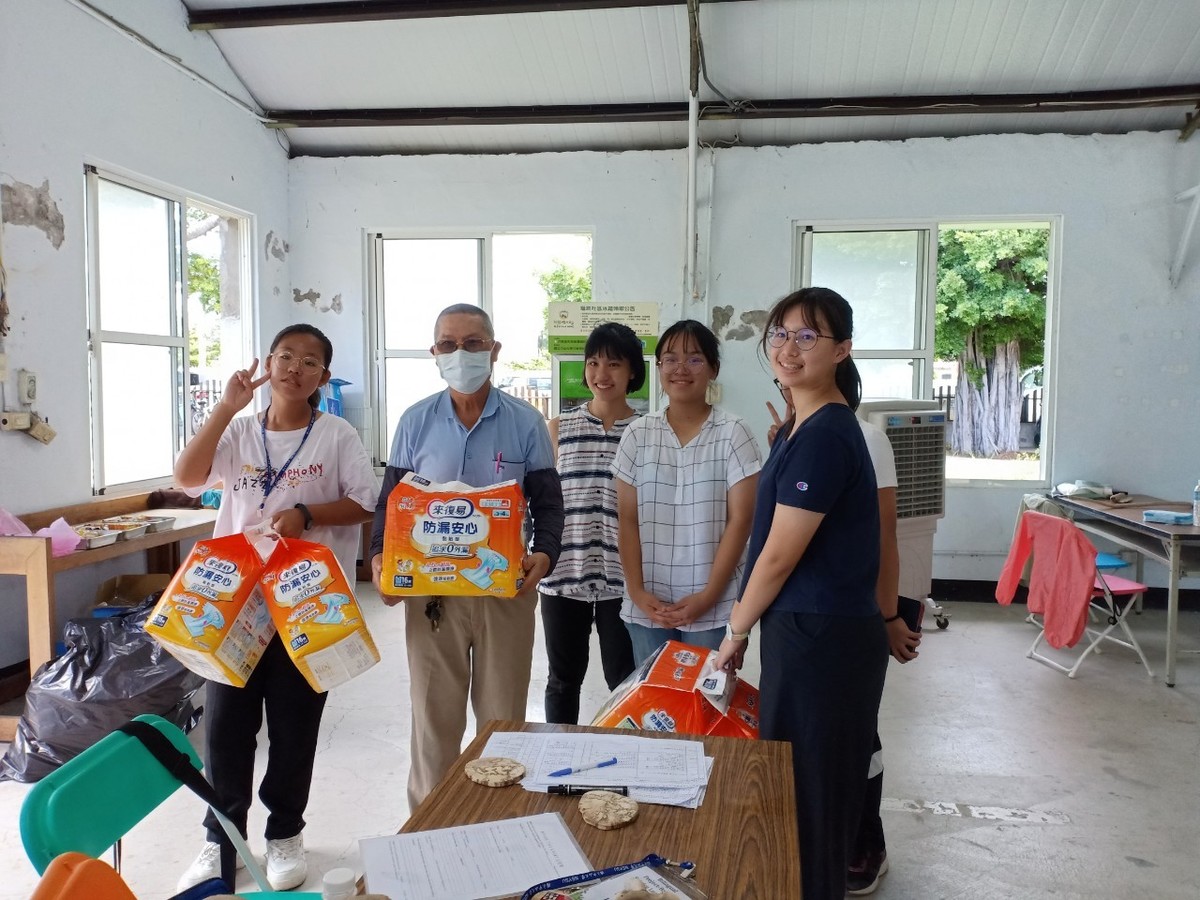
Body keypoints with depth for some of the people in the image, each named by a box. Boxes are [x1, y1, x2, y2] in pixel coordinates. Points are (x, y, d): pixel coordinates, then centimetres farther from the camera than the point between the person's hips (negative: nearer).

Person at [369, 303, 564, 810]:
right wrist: (379, 558, -10)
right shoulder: (416, 423, 3)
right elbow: (390, 501, 7)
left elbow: (548, 503, 3)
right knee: (433, 717, 10)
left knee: (503, 720, 11)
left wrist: (544, 555, -16)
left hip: (506, 590, 0)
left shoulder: (526, 424, 0)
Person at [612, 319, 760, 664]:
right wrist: (637, 591, -4)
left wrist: (708, 595, -12)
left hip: (715, 608, -2)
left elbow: (740, 521, -7)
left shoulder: (733, 434, -4)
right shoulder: (637, 435, 4)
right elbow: (627, 521, 4)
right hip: (647, 606, 3)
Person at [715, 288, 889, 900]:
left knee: (805, 795, 5)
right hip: (806, 631, 10)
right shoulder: (800, 429, 12)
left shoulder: (823, 436, -19)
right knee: (797, 786, 20)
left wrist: (736, 630, -4)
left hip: (822, 639, -9)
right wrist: (746, 617, 10)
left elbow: (779, 555, -16)